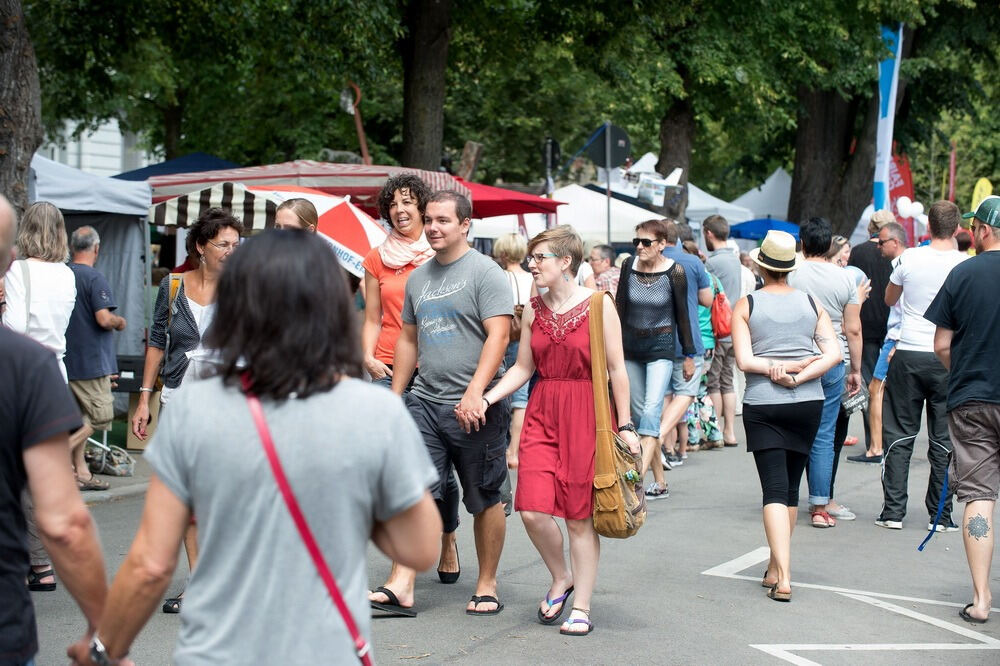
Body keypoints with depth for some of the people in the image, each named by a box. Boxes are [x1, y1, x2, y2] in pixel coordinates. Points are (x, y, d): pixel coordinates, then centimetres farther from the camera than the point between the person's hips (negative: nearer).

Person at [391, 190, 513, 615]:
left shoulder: (484, 272, -6)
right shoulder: (418, 278, 15)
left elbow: (498, 336, -14)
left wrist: (475, 393, -24)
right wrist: (394, 398, 18)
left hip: (473, 408, -5)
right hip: (424, 402, 5)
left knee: (484, 501, 5)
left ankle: (487, 585, 16)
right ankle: (402, 586, -3)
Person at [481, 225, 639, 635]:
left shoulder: (597, 305, -4)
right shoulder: (533, 309, 9)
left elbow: (616, 370, -3)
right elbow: (522, 368, 12)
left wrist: (625, 425, -5)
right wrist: (486, 398, -1)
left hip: (586, 414, -4)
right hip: (542, 413, 4)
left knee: (580, 516, 0)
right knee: (532, 508, -9)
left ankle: (581, 607, 12)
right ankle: (560, 578, 18)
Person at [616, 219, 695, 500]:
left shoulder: (675, 272, -9)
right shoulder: (629, 267, -2)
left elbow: (681, 314, -2)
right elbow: (621, 309, 5)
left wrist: (688, 355, 2)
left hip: (661, 348, -4)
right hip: (631, 347, 4)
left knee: (651, 411, -17)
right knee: (639, 413, 6)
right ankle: (659, 482, 14)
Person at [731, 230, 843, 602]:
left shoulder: (746, 305, -2)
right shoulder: (811, 303, 5)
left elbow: (744, 361, -11)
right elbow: (834, 353, -6)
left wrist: (777, 368, -4)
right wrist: (799, 375, -11)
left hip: (762, 405, -3)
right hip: (808, 404, 3)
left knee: (775, 489, -6)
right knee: (790, 487, 15)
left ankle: (783, 577, -18)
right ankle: (776, 567, 26)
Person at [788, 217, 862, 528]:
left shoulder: (791, 275, -3)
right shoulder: (845, 278, 2)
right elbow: (853, 330, 2)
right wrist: (856, 369, 11)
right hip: (833, 363, 1)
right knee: (824, 437, 2)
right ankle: (821, 505, 1)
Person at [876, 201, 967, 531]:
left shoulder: (910, 258, -5)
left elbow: (889, 300, 12)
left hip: (908, 355, 0)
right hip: (948, 359, 0)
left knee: (899, 435, 8)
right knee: (944, 440, 7)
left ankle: (893, 511, 5)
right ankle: (941, 515, 9)